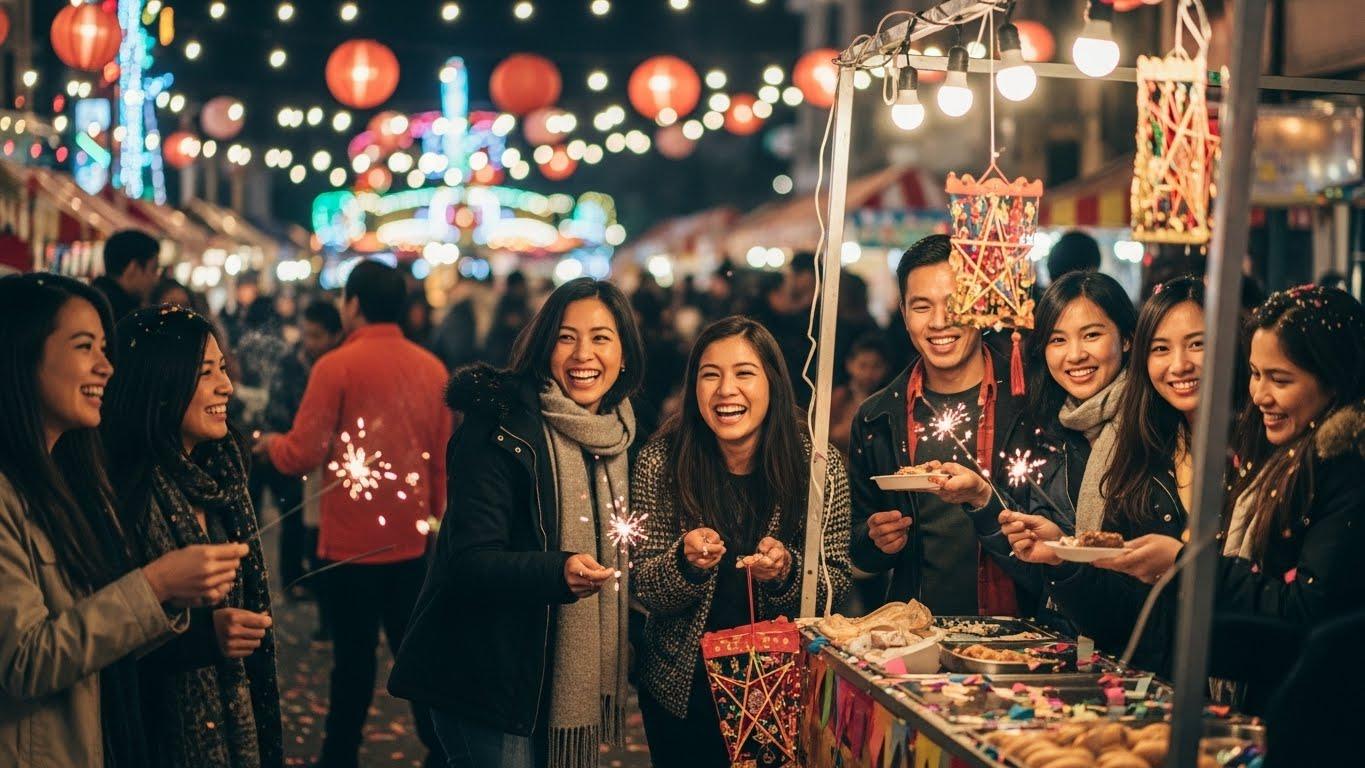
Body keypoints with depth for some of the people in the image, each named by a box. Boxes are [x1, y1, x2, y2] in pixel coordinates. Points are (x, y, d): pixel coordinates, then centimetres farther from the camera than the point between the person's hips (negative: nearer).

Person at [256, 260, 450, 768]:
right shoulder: (432, 368, 2)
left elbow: (302, 456, -13)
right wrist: (438, 519, 20)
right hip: (413, 539, 4)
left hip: (353, 541, -4)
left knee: (354, 660, 6)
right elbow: (444, 457, 8)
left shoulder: (337, 366, -13)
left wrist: (270, 443, 8)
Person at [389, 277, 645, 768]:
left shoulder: (618, 433, 7)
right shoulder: (500, 428, -14)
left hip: (575, 684, 7)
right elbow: (470, 561, -20)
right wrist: (557, 572, -36)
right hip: (490, 679, -7)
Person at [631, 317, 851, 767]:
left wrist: (786, 571, -26)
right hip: (684, 689, 0)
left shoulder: (819, 467, -10)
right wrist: (686, 562, -29)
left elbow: (836, 585, -6)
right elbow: (643, 590, -8)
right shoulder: (660, 464, -10)